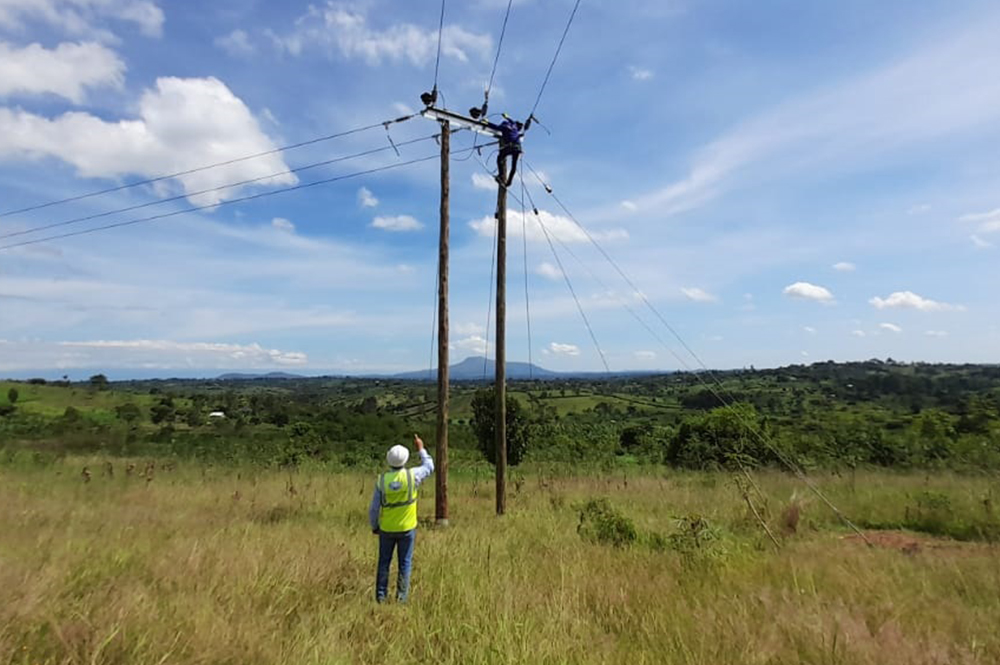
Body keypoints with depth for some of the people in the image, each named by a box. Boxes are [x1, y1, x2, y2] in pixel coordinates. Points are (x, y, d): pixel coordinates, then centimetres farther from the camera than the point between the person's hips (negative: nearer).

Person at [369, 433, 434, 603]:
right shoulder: (411, 476, -18)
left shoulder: (382, 480, -14)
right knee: (405, 564, 10)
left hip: (386, 529, 1)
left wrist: (374, 526, 10)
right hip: (407, 528, -1)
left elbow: (374, 508, -6)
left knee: (384, 563, 15)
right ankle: (401, 598, 13)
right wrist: (421, 448, 13)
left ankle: (381, 596, 21)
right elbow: (429, 467, 3)